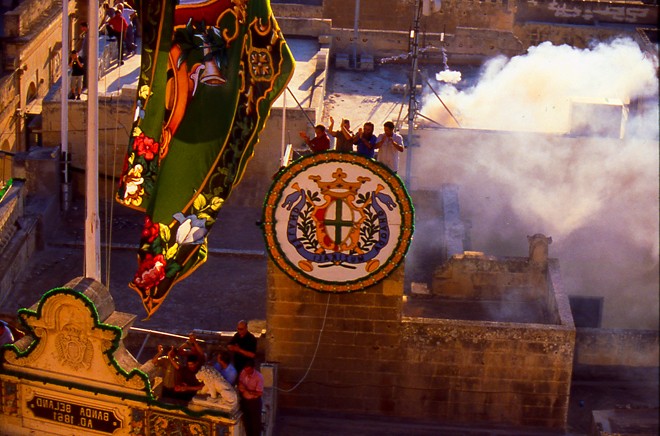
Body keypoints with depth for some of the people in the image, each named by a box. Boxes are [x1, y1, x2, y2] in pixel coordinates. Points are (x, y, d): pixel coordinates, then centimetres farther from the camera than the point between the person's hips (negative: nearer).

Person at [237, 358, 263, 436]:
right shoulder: (243, 373, -7)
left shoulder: (259, 377, -22)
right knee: (246, 421, 17)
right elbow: (239, 384, 9)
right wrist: (240, 390, -13)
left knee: (255, 422, 8)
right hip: (244, 400, 5)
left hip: (254, 402, -5)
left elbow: (260, 393, -23)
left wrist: (247, 390, -32)